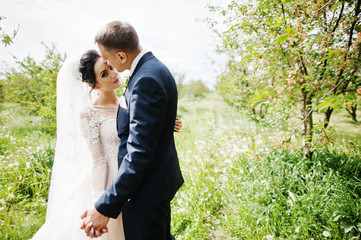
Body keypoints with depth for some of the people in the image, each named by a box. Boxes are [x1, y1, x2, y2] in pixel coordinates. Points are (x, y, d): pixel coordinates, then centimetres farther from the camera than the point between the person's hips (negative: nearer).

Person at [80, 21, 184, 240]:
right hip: (161, 179, 10)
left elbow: (139, 152, -30)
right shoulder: (154, 67, 6)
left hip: (146, 190, -10)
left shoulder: (146, 80, -26)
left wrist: (105, 208, -27)